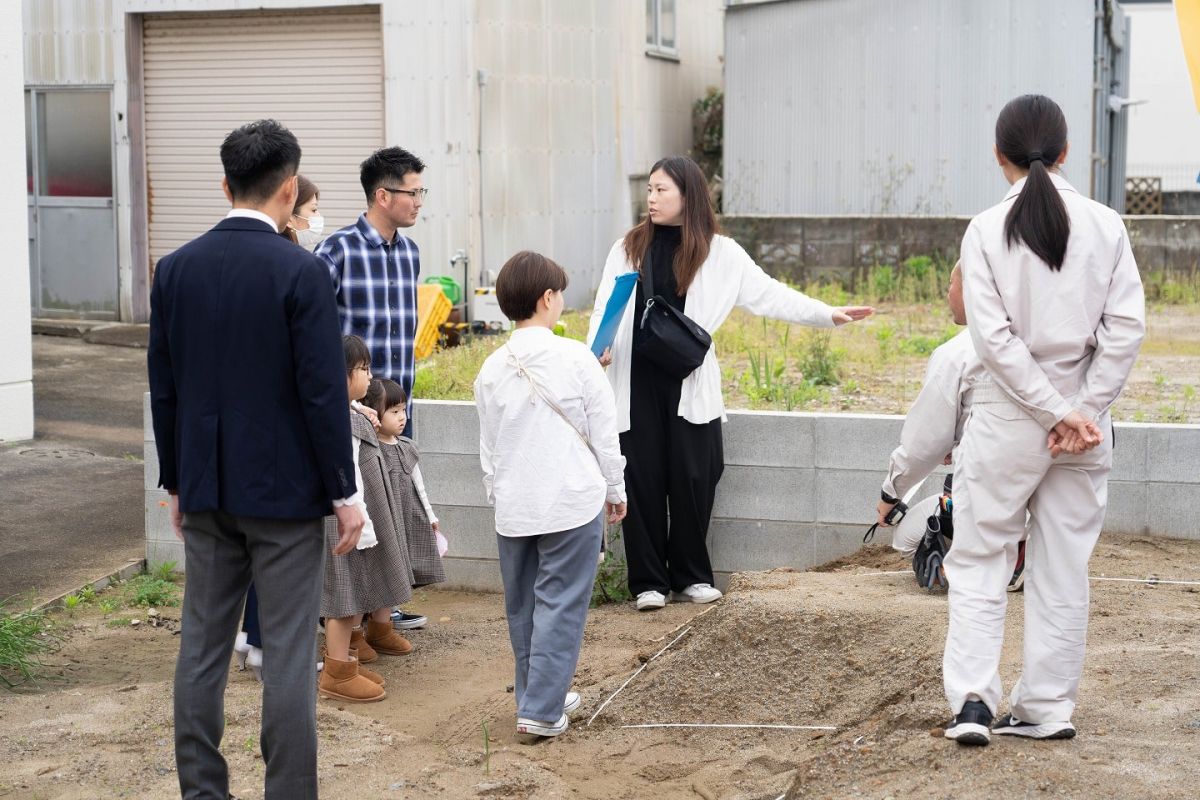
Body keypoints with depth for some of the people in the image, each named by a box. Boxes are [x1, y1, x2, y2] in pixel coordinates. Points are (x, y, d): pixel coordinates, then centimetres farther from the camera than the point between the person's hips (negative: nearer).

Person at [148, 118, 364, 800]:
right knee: (290, 654, 1)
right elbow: (323, 392, -14)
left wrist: (177, 483, 16)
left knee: (202, 646, 11)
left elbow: (163, 389, 7)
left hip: (206, 490, 5)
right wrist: (344, 493, -6)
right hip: (285, 490, -5)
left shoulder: (176, 269, 2)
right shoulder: (302, 272, -13)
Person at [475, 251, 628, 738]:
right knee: (560, 606, -1)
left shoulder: (492, 369, 3)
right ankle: (540, 711, -4)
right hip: (572, 502, -4)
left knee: (522, 606, 16)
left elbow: (488, 447, 11)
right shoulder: (575, 358, -9)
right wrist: (615, 487, 10)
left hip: (513, 509, 4)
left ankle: (540, 694, 28)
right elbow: (603, 432, -3)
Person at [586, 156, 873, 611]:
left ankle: (691, 576, 18)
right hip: (637, 383, 1)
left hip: (689, 385, -1)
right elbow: (606, 307, 5)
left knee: (693, 480, 2)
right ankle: (648, 581, 12)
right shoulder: (628, 249, 7)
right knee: (642, 481, 2)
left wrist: (827, 315, -9)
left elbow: (767, 294, 0)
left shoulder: (719, 253, 3)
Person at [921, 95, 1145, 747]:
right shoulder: (1106, 226, -2)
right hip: (1086, 419, 2)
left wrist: (1058, 414, -11)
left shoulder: (986, 230, -8)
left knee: (978, 561, 8)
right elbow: (1126, 327, -7)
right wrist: (1083, 411, -7)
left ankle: (972, 700, -3)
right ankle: (1047, 708, 16)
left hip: (1007, 416, -2)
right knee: (1064, 568, 11)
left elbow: (994, 338, -14)